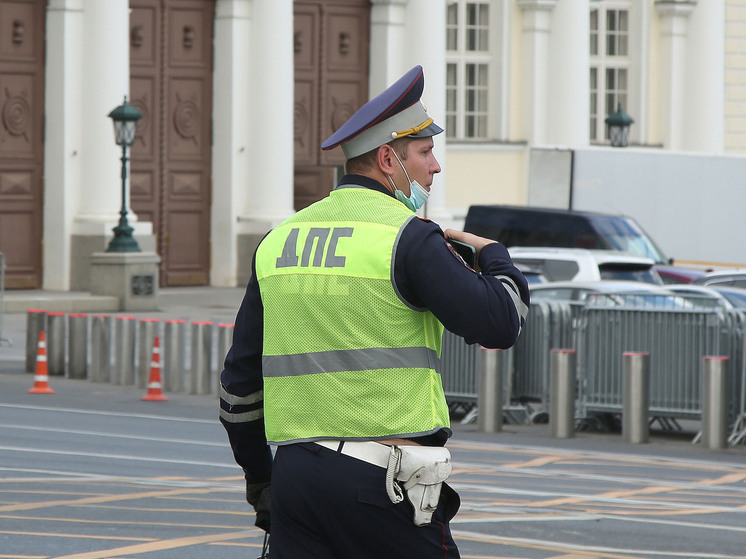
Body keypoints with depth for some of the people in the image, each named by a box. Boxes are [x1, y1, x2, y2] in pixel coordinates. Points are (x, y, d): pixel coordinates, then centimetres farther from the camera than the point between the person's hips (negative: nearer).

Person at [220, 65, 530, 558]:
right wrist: (494, 255, 10)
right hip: (384, 482, -6)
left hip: (296, 475, 6)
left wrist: (259, 479, 27)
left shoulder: (278, 242, 14)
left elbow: (239, 379, 17)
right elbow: (500, 325, -11)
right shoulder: (407, 236, -7)